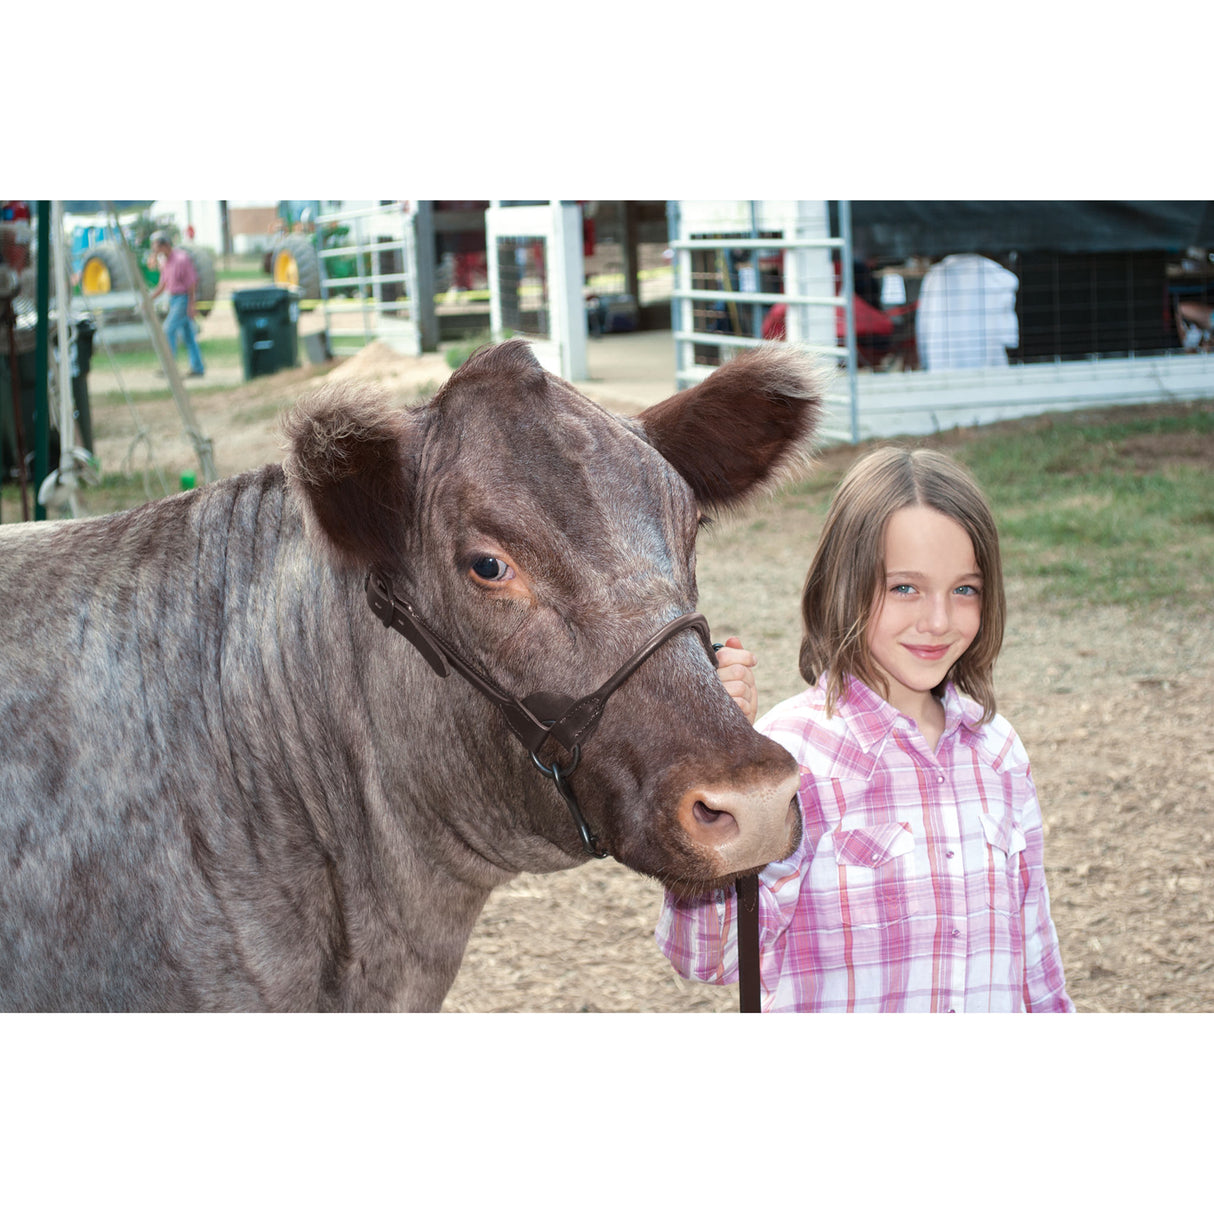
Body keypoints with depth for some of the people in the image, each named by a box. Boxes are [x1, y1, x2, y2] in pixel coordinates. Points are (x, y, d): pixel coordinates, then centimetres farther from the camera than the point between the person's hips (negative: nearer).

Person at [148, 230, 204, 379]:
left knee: (169, 329, -13)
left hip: (183, 298, -9)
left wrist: (191, 305, -18)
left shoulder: (182, 259, -15)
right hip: (173, 299, 9)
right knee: (187, 334, 8)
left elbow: (191, 283, -15)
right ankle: (198, 368, 10)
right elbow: (163, 285, 18)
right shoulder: (165, 262, 12)